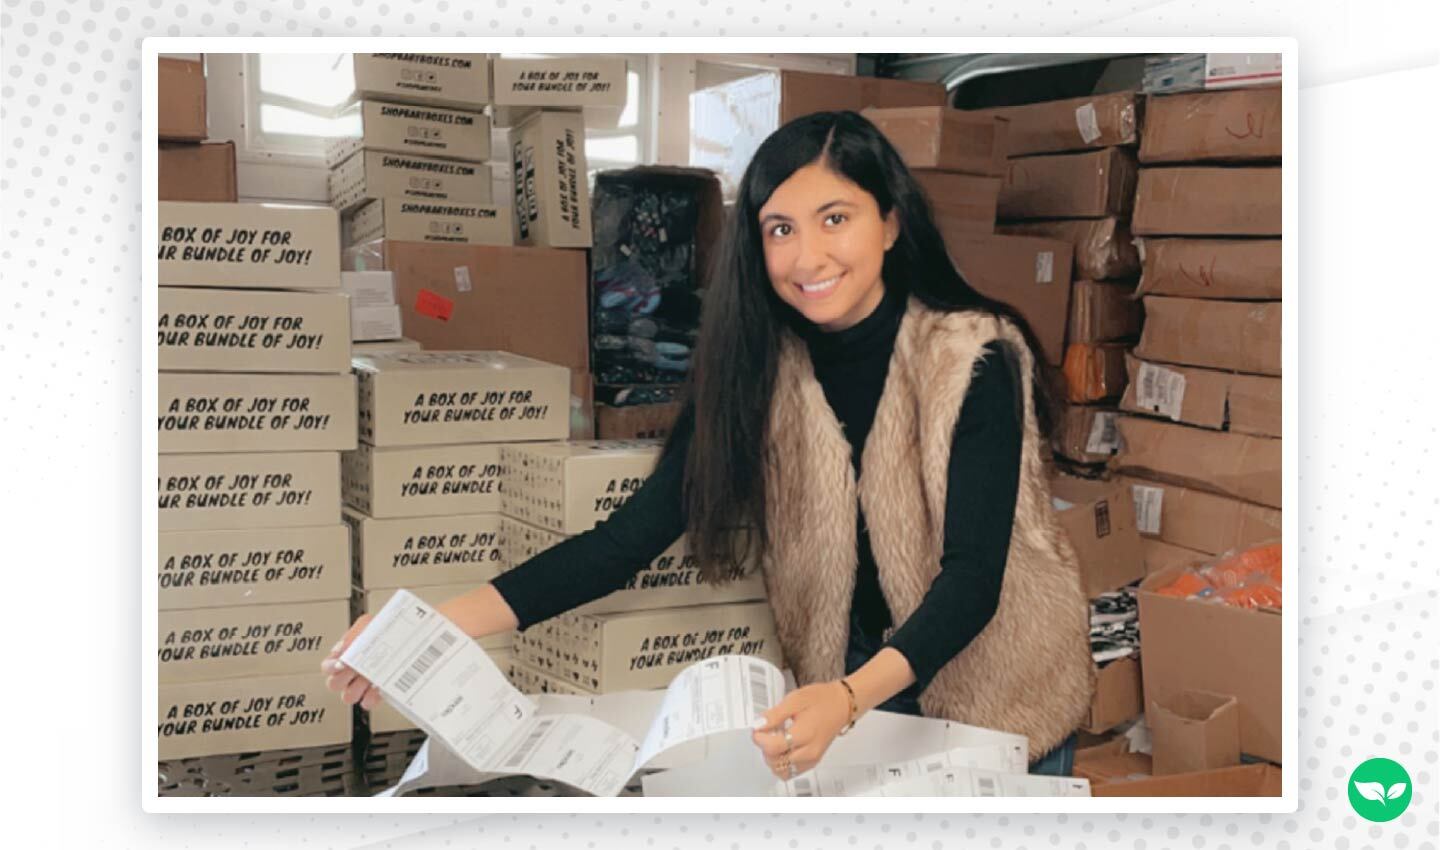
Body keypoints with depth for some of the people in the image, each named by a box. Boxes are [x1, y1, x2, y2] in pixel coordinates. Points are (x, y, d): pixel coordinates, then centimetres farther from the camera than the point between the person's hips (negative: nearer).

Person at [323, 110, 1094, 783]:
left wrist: (849, 699, -46)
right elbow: (631, 537, -16)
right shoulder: (754, 371, -12)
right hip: (842, 686, 3)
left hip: (998, 687, -2)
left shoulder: (975, 361, -21)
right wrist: (438, 622, -29)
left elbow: (972, 573, -28)